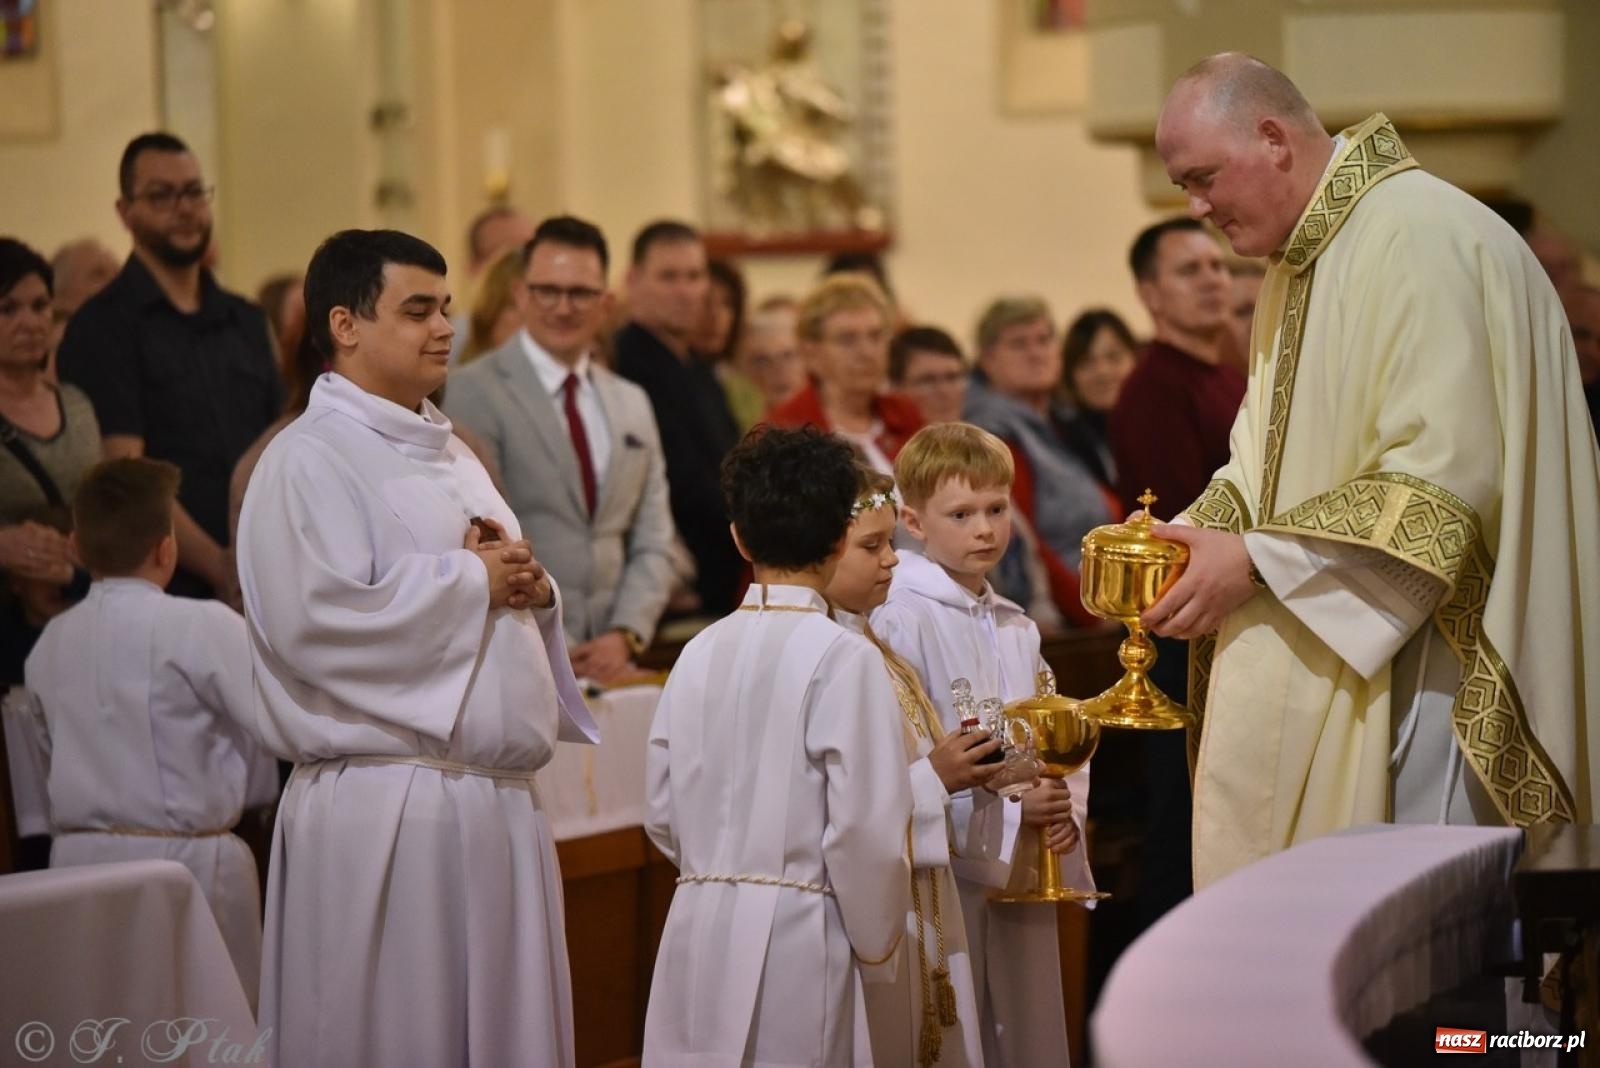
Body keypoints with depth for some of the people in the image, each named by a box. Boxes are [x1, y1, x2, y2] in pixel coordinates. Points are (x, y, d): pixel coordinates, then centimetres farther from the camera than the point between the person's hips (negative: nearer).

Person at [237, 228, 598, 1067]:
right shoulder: (308, 461, -9)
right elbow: (314, 619, -22)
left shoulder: (448, 454, 18)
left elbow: (506, 593, 24)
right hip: (386, 812, -8)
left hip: (499, 799, 8)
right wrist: (471, 580, -13)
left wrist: (532, 587, -1)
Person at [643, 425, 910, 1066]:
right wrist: (876, 949, 2)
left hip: (699, 923, 5)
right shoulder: (843, 658, -9)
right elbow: (865, 828, -12)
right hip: (795, 936, -5)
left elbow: (662, 814, 10)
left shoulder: (701, 652, 6)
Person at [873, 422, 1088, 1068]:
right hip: (946, 872, -7)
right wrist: (1007, 810, -19)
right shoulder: (903, 622, -11)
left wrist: (1065, 811, -4)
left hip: (1025, 878, 7)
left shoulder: (1018, 630, 13)